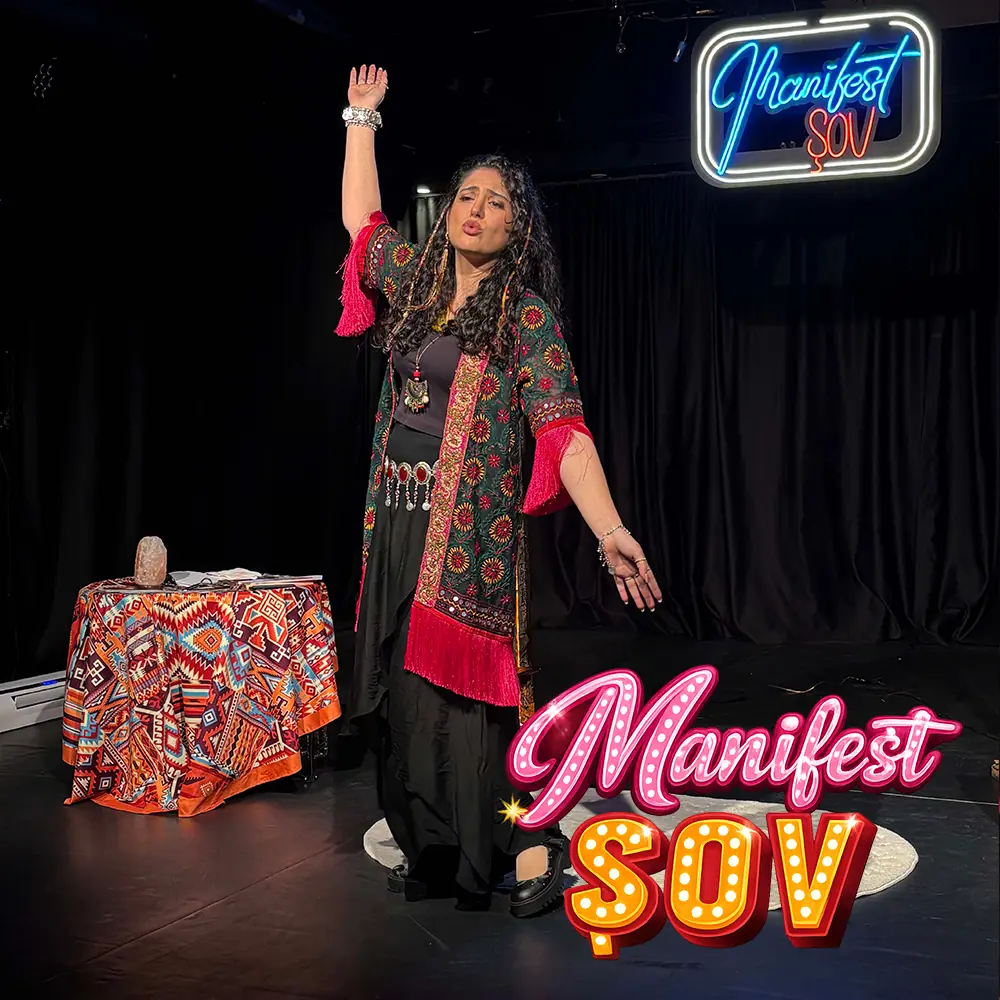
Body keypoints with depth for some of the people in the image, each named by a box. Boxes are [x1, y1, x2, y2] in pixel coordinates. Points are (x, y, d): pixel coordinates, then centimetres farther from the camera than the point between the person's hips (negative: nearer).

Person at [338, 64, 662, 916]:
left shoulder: (527, 317, -5)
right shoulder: (417, 282, 12)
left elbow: (564, 431, -15)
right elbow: (362, 218, 28)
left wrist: (610, 531, -26)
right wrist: (362, 119, 30)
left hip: (470, 527, -6)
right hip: (397, 520, 6)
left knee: (463, 688, -9)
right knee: (403, 690, 8)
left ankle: (532, 846, 4)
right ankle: (433, 855, 20)